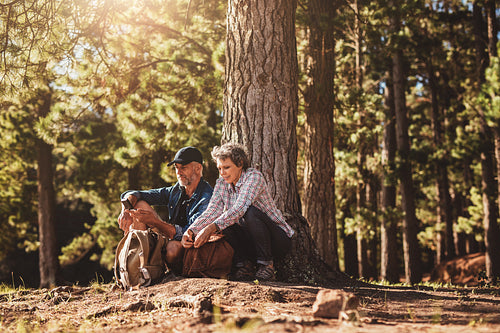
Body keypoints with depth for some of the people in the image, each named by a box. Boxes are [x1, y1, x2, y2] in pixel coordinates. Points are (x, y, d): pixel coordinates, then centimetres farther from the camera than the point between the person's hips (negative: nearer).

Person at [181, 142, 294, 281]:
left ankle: (266, 265, -19)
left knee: (250, 212, -31)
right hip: (251, 241, 6)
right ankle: (244, 264, -8)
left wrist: (212, 228, -43)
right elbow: (211, 212, -10)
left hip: (279, 240, -6)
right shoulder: (221, 184, 3)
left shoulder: (254, 176, -18)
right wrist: (191, 231, -29)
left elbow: (240, 208, -32)